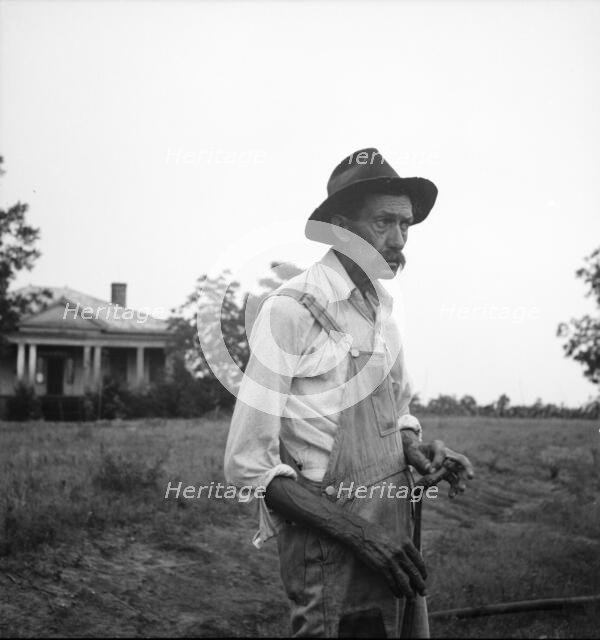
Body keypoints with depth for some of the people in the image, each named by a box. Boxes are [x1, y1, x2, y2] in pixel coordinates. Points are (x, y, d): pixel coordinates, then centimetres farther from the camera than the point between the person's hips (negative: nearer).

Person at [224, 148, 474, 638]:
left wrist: (418, 451, -1)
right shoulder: (292, 310, -14)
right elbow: (249, 465, -16)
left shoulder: (382, 308, 7)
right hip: (326, 543, -7)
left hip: (393, 531, 7)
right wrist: (358, 533, -19)